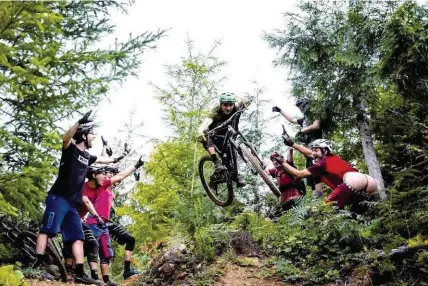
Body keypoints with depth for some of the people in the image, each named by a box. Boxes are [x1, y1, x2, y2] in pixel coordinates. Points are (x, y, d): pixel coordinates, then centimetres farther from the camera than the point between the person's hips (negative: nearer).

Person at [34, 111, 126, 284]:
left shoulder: (86, 156, 18)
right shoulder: (70, 149, -2)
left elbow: (101, 159, 40)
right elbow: (66, 138, -27)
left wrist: (115, 159, 56)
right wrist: (80, 122, -40)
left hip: (73, 203, 8)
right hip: (58, 198, -8)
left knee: (78, 237, 2)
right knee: (47, 229, -15)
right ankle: (36, 265, -19)